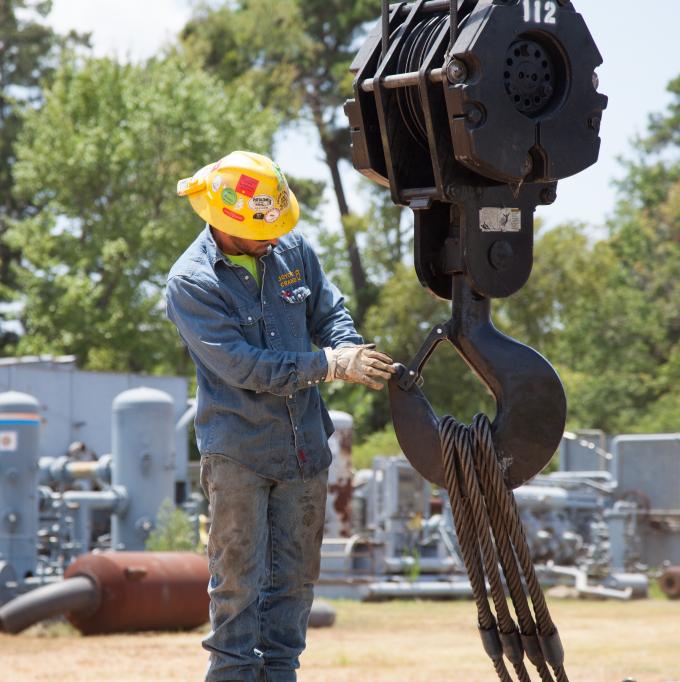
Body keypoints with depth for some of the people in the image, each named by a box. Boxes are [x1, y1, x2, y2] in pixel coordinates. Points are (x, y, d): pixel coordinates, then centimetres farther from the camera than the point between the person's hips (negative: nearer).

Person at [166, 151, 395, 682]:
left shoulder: (292, 249, 3)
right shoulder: (191, 282, -13)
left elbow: (330, 312, 13)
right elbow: (242, 365, -19)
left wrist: (355, 354, -11)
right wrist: (332, 364, -20)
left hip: (303, 447, 5)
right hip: (237, 452, -5)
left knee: (294, 577, 11)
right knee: (240, 580, -3)